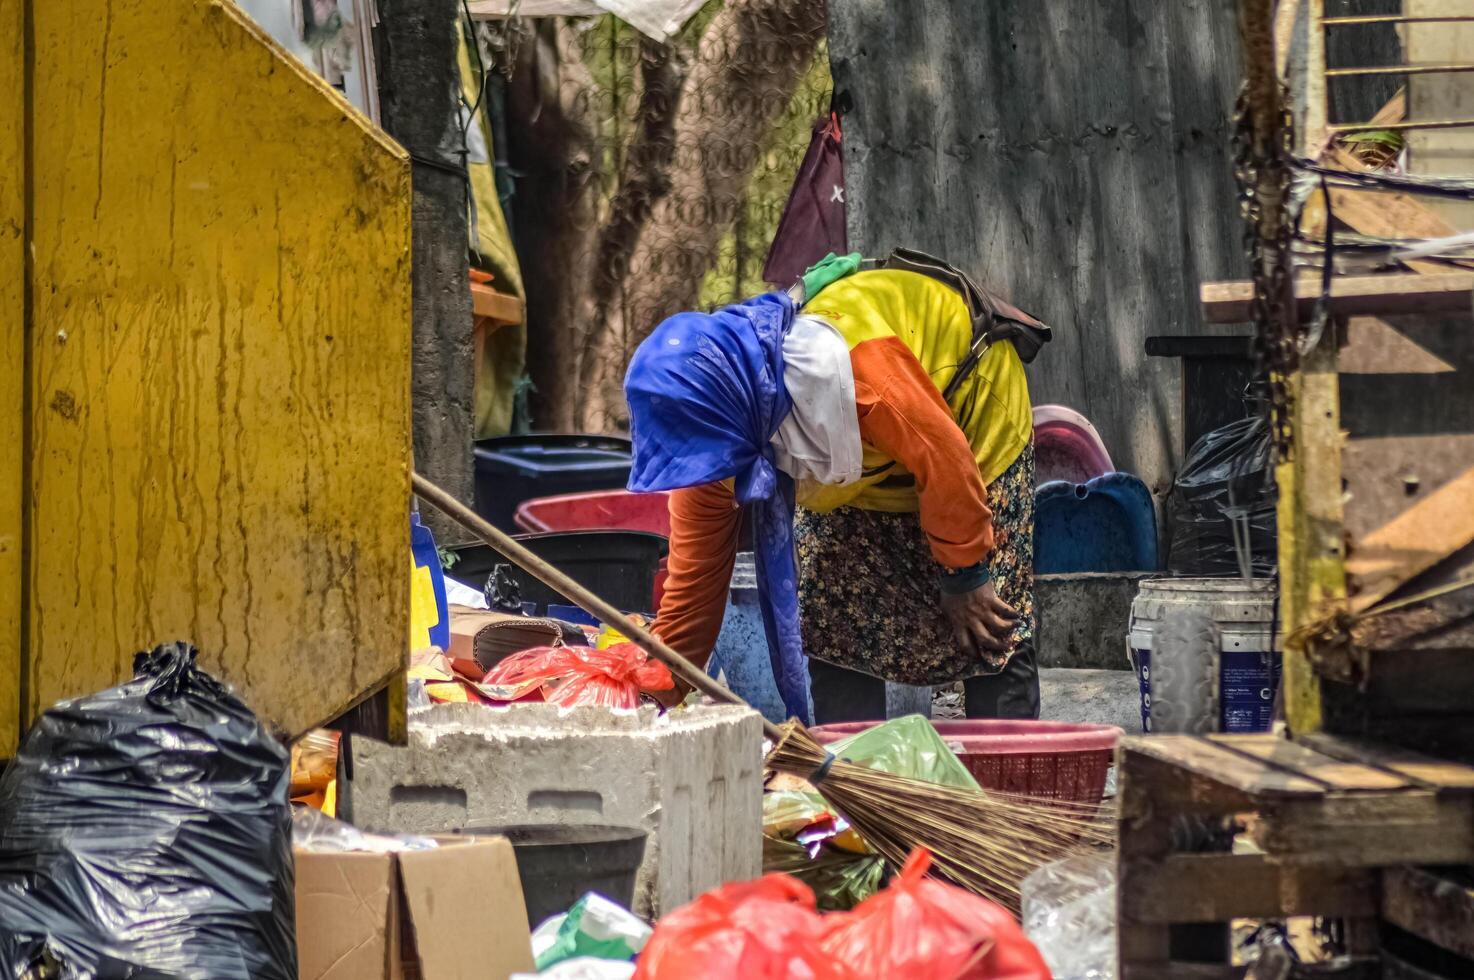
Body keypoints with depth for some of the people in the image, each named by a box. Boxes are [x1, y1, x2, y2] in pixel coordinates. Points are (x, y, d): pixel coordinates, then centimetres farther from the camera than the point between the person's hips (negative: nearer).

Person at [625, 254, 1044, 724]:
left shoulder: (856, 364, -45)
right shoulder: (711, 425, -22)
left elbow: (944, 460, -31)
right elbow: (695, 574, -13)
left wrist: (963, 575, -19)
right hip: (863, 463, 6)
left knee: (990, 634, -10)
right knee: (832, 627, -3)